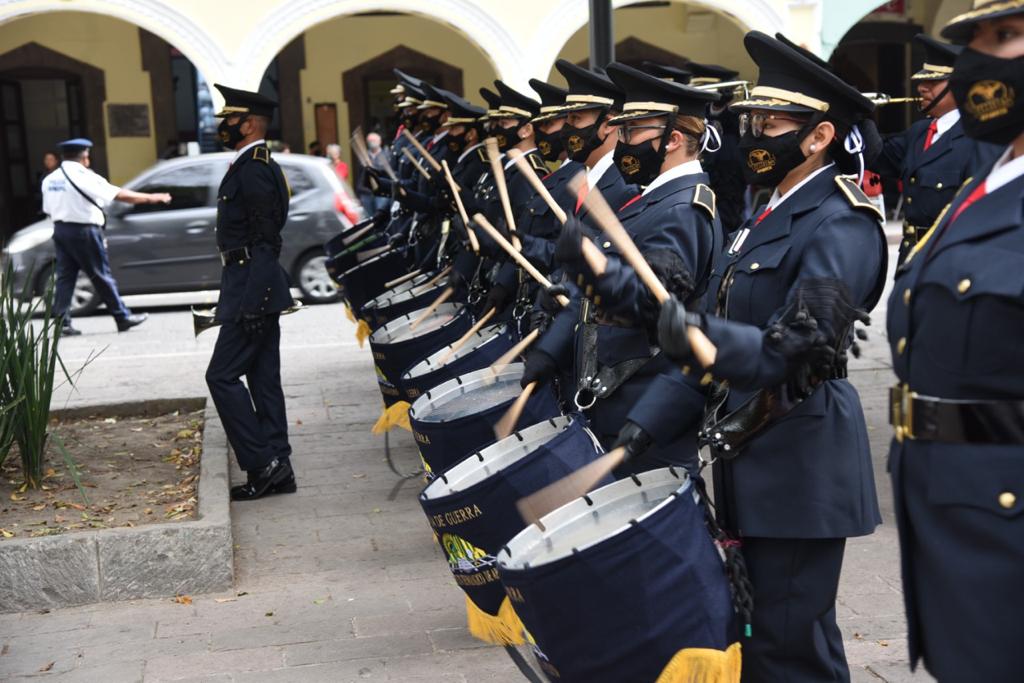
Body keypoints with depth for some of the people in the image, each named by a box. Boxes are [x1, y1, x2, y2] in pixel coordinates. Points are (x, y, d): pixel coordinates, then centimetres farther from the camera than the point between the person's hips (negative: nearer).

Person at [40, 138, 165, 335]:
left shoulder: (49, 179, 9)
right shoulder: (84, 177, -13)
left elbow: (48, 210, 11)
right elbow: (120, 195, -12)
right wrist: (150, 198, -6)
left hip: (60, 230, 7)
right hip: (83, 230, -7)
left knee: (65, 276, 7)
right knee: (101, 276, 1)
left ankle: (62, 322, 2)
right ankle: (123, 317, 9)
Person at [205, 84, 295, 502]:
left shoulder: (252, 170, -14)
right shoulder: (253, 166, 17)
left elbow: (265, 240, -20)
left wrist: (251, 304, -22)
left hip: (252, 289, -10)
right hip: (253, 289, 10)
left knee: (222, 376, -6)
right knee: (263, 378, 11)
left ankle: (263, 463, -2)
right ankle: (275, 469, 16)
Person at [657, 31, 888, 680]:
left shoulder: (840, 227, -17)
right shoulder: (773, 212, 12)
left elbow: (795, 352, -27)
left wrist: (701, 336, -40)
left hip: (800, 460, -9)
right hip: (753, 447, 9)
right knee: (762, 625, 20)